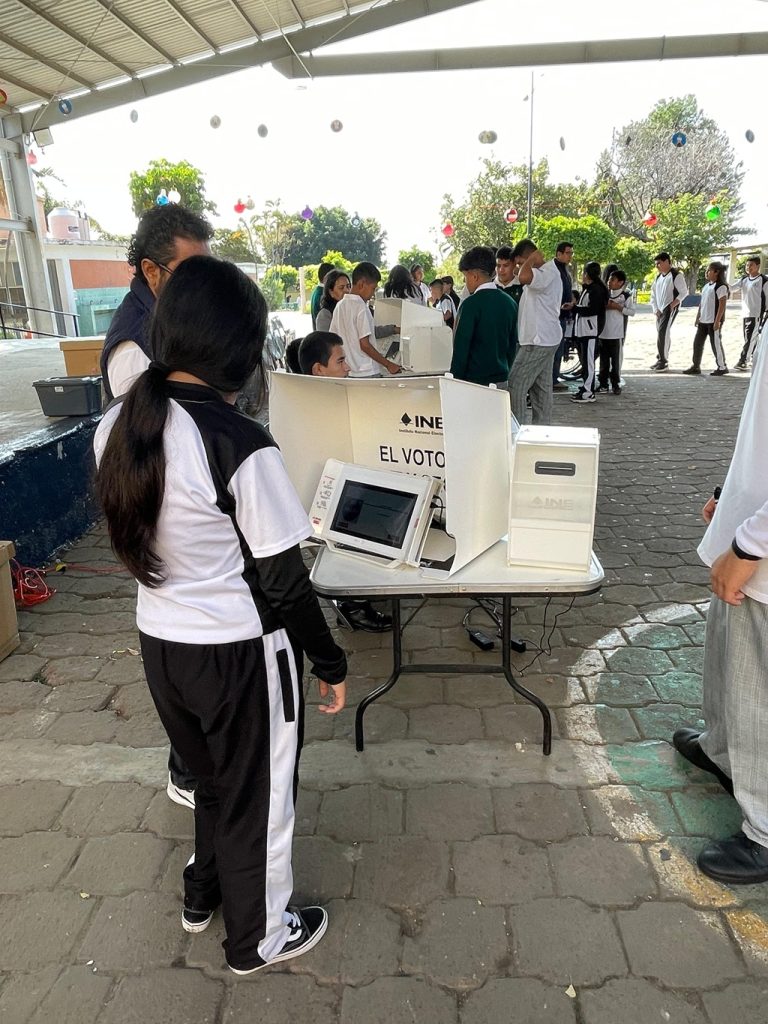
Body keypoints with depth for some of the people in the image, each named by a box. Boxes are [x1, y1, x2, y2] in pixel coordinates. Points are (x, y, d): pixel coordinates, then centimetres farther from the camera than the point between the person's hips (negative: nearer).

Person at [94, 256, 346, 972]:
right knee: (258, 796, 18)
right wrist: (330, 663, -5)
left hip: (158, 641, 7)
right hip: (239, 651, -6)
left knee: (212, 777, 30)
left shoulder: (116, 425, -4)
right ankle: (259, 936, 42)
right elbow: (283, 583, -19)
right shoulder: (240, 445, -25)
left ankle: (203, 894, 53)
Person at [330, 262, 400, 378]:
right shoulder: (361, 307, -13)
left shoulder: (339, 306, 9)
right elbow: (364, 344, -17)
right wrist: (388, 365, -12)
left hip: (346, 371, 8)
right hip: (366, 373, -8)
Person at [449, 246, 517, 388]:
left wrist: (455, 381, -9)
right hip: (502, 381, 7)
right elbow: (513, 344, 14)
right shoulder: (510, 303, 8)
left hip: (475, 382, -7)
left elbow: (461, 346, -14)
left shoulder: (471, 304, -13)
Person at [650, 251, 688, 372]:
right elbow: (653, 294, 16)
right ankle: (661, 359, 18)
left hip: (670, 309, -8)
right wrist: (655, 309, 4)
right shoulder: (658, 277, 14)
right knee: (661, 333, 11)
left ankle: (663, 361, -13)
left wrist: (675, 302, -20)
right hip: (660, 310, 8)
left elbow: (684, 292, -9)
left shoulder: (676, 275, -10)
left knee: (663, 332, -16)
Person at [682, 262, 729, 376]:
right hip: (703, 321, 8)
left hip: (714, 321, -8)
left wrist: (717, 321, -20)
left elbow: (722, 305, -16)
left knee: (716, 343, -1)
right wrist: (698, 318, 15)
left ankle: (722, 367, 10)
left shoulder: (721, 286, -11)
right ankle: (695, 366, 14)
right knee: (697, 342, 7)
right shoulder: (706, 286, 14)